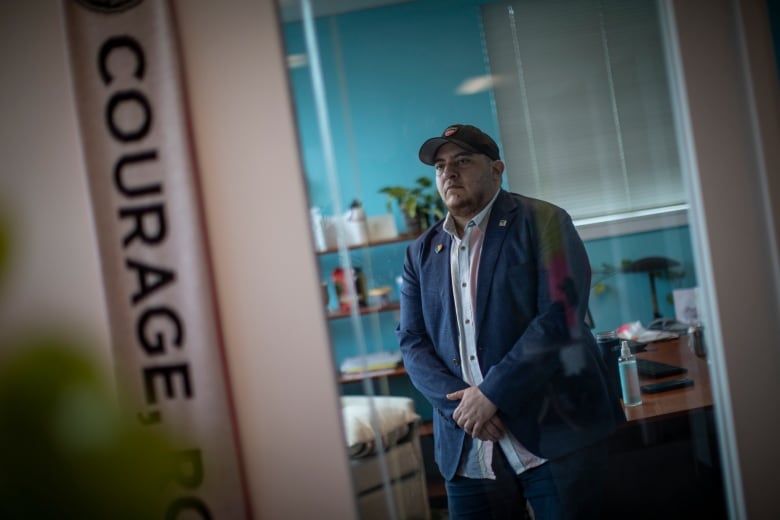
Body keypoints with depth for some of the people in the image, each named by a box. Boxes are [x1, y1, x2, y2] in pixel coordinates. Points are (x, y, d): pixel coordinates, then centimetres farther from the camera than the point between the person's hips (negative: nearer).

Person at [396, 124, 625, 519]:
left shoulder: (542, 221, -1)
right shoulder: (421, 253, 12)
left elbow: (561, 316, -12)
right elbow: (412, 341, 7)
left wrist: (492, 393, -17)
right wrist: (457, 403, -10)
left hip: (555, 437, -3)